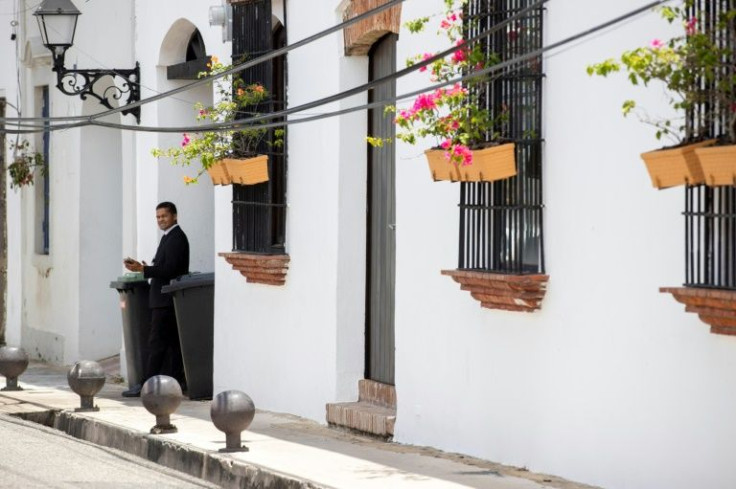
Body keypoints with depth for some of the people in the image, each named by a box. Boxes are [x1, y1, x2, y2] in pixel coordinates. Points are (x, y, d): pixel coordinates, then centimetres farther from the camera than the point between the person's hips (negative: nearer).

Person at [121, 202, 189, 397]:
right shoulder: (170, 236, 19)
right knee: (173, 342, 10)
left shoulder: (176, 238, -13)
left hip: (166, 300, -11)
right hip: (167, 299, 11)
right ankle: (177, 381, 12)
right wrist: (145, 268, 7)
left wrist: (143, 269, -23)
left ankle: (146, 385, -12)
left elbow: (170, 269, -21)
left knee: (157, 342, -11)